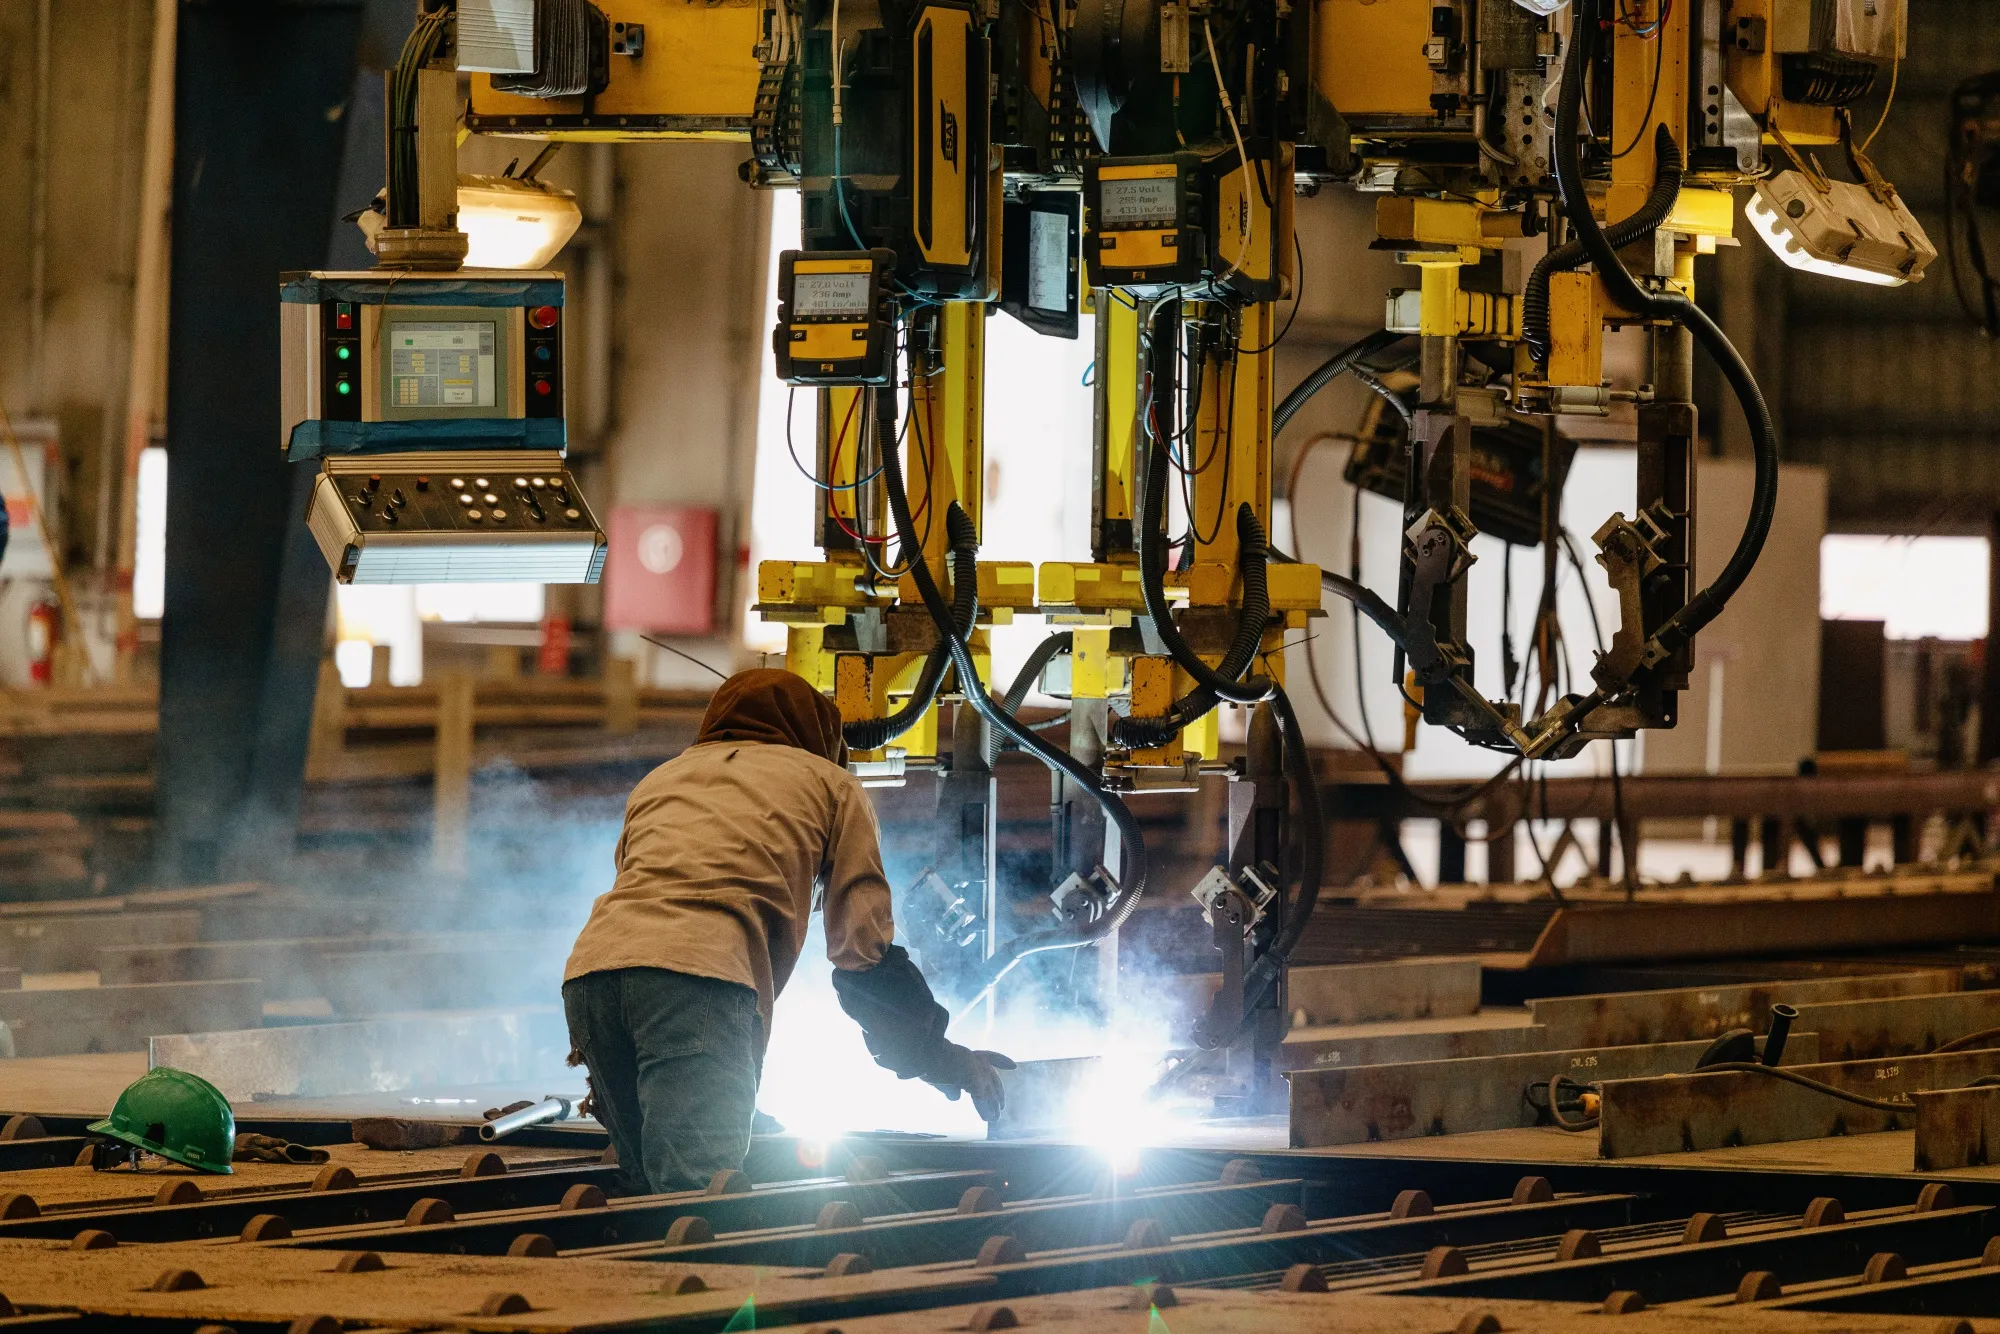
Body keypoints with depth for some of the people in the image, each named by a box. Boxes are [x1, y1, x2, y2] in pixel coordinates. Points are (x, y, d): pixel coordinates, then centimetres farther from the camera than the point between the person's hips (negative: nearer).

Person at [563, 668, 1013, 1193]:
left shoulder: (659, 780, 39)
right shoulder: (828, 782, 26)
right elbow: (864, 946, 19)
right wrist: (936, 1057, 30)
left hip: (589, 967, 5)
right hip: (701, 972, -5)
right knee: (694, 1202, -21)